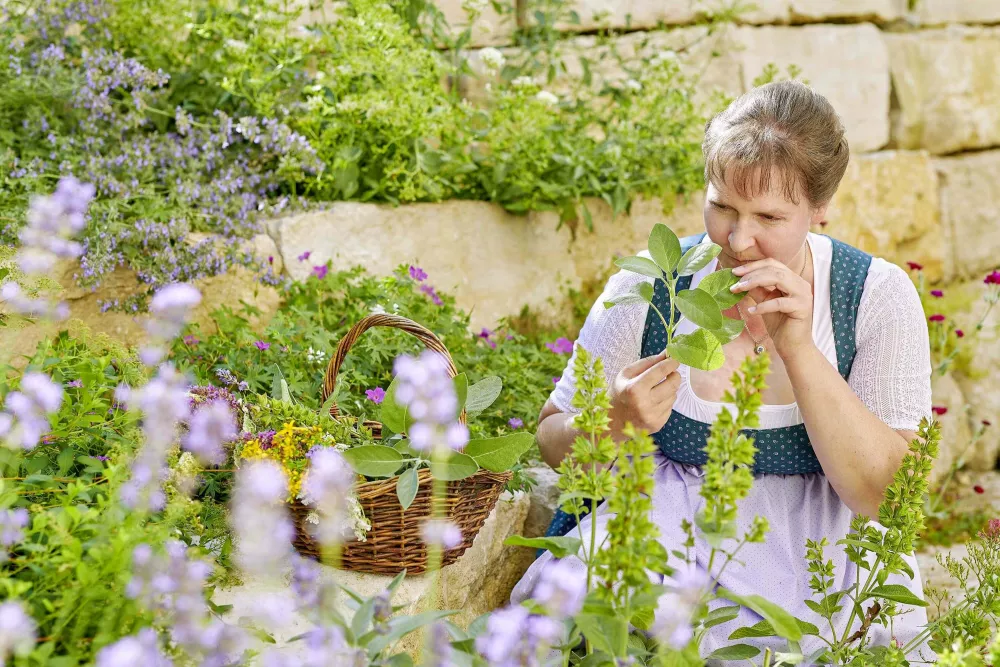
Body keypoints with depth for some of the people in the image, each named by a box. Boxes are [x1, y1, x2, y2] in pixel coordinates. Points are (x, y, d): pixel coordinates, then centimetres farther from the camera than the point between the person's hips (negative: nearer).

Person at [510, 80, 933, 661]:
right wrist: (616, 421, -20)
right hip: (662, 532, 0)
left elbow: (886, 496, -12)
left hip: (811, 551, 0)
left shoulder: (878, 297, -5)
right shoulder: (649, 286, -5)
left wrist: (798, 349, -22)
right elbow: (554, 443, 4)